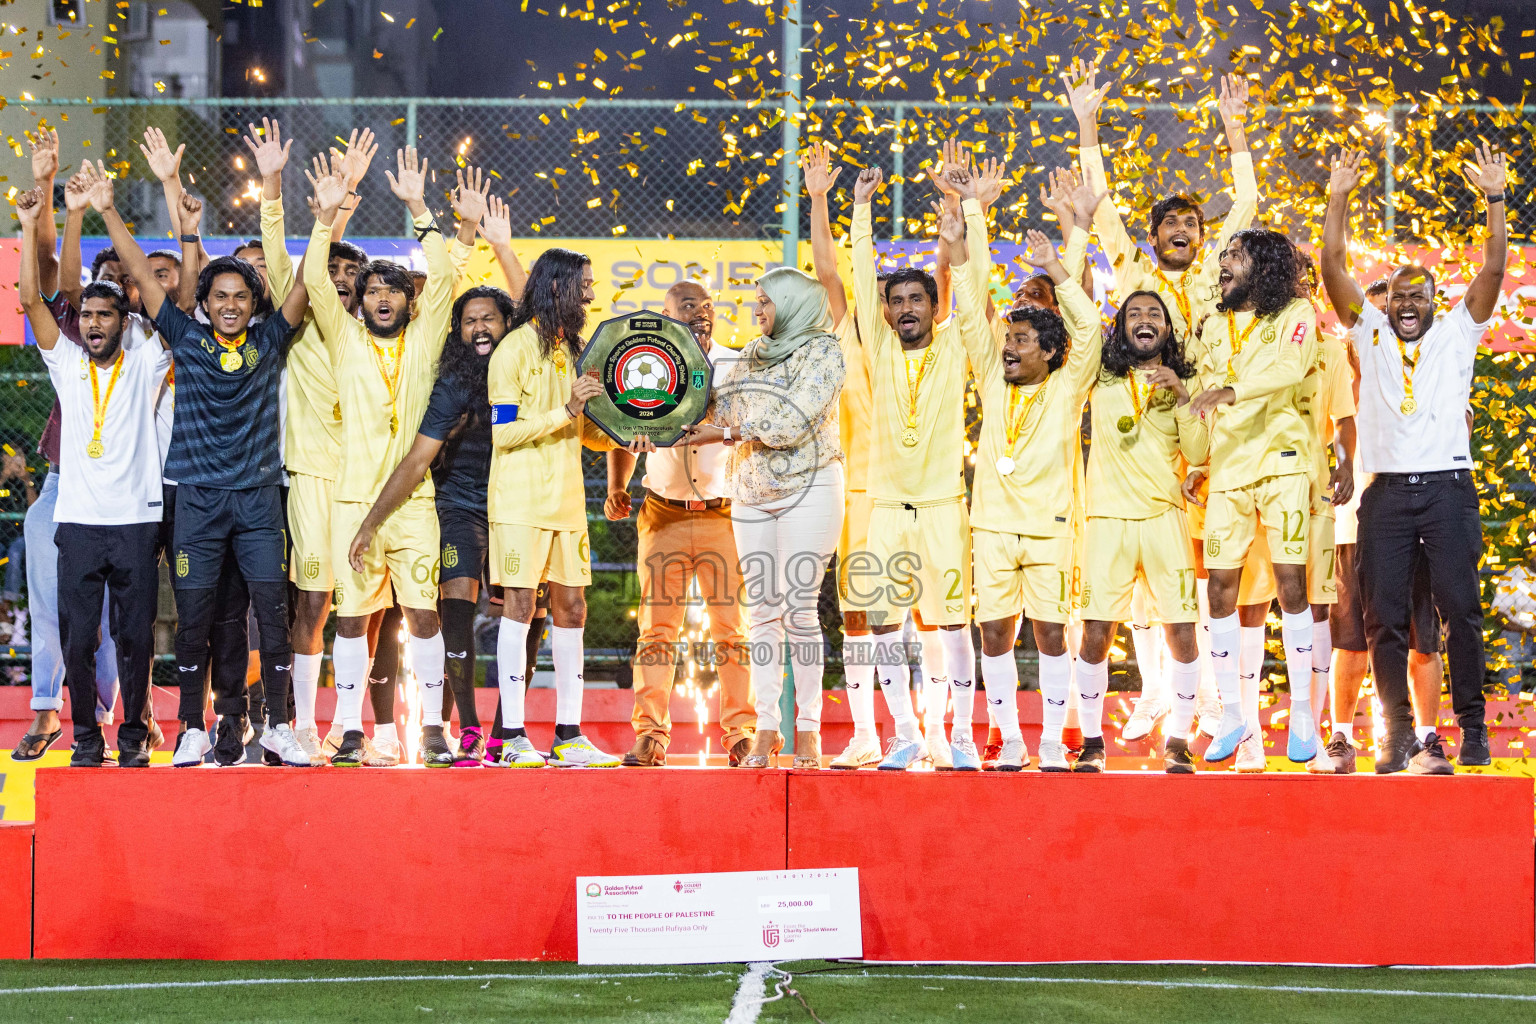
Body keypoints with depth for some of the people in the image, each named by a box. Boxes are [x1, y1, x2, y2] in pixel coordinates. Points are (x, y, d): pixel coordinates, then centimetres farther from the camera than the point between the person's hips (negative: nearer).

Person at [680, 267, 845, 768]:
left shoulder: (823, 351, -4)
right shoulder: (753, 354, 16)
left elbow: (793, 421, -15)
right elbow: (718, 405, 10)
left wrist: (728, 433, -10)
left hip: (807, 487, -6)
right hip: (751, 491, 6)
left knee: (798, 608, -9)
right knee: (762, 608, 3)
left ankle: (808, 727, -4)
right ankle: (766, 728, 4)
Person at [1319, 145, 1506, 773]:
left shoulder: (1457, 333, 12)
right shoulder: (1370, 333, 14)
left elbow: (1493, 271, 3)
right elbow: (1333, 269, 7)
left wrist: (1494, 201, -3)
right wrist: (1338, 199, 1)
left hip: (1448, 487, -1)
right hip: (1387, 490, 1)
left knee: (1461, 608, -6)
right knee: (1384, 616, -2)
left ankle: (1472, 727, -2)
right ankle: (1399, 732, 3)